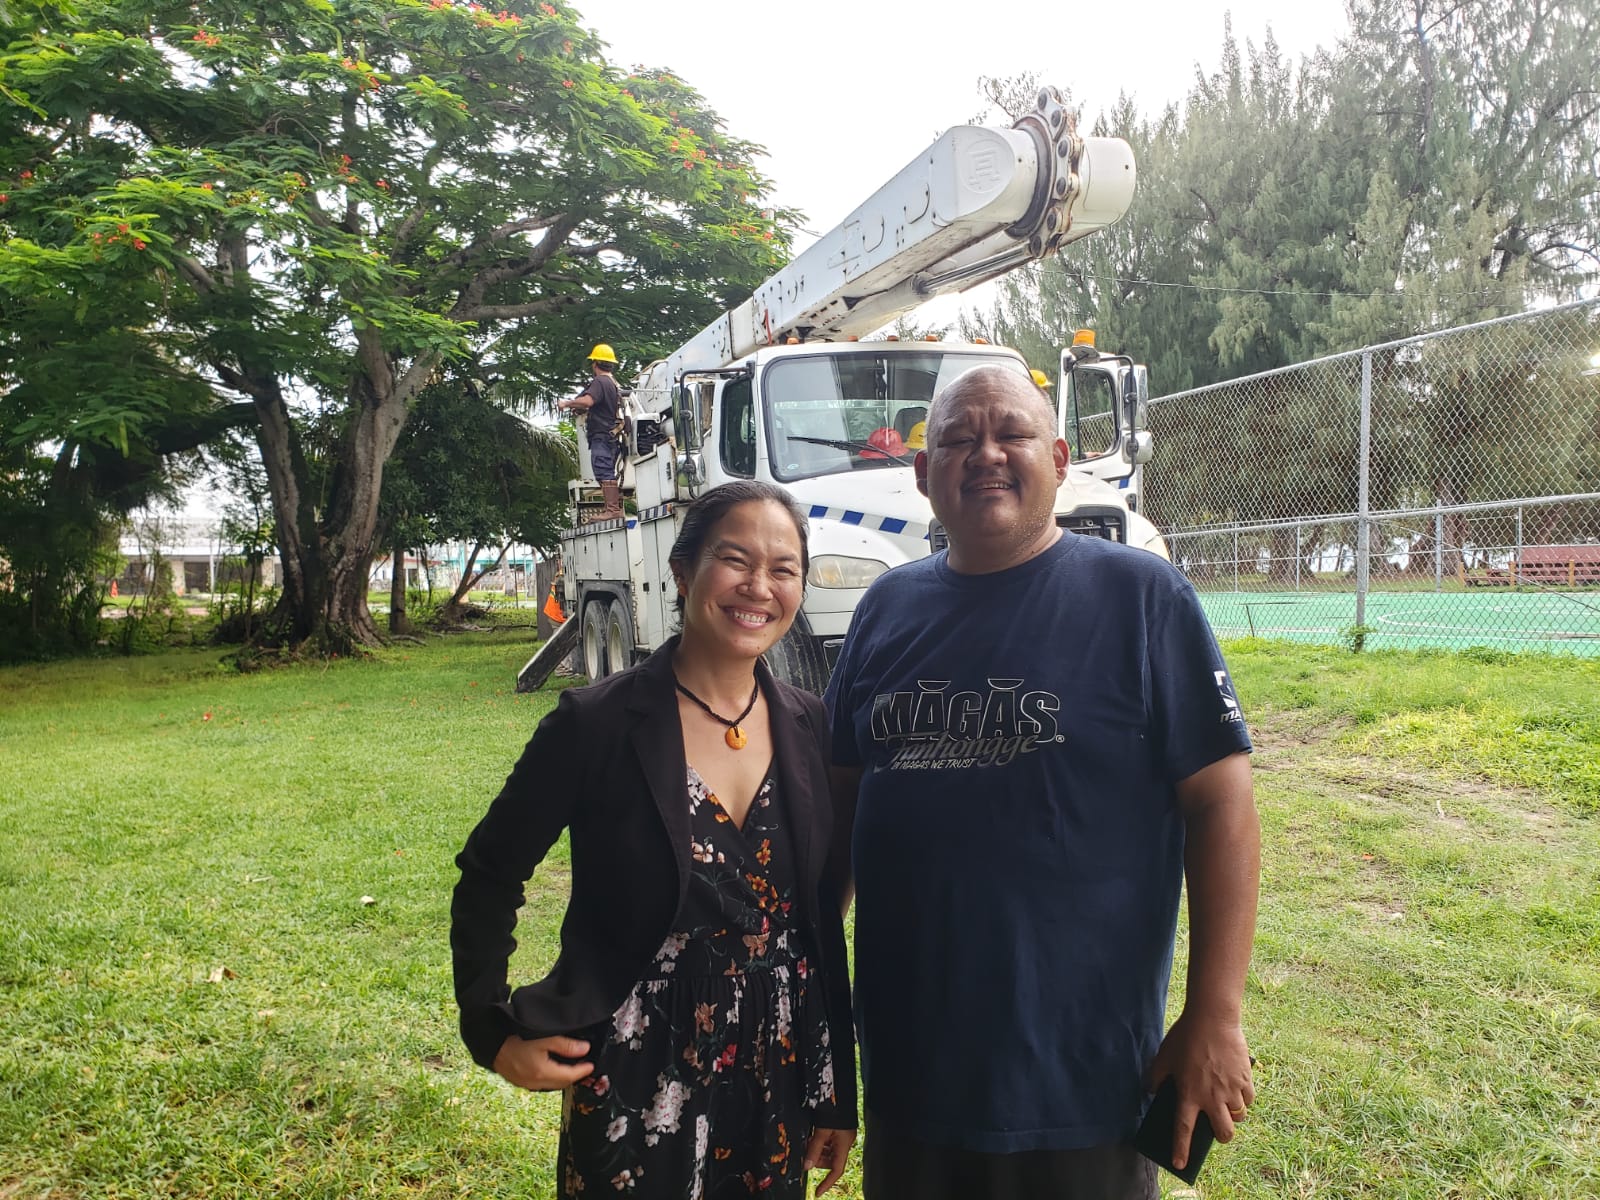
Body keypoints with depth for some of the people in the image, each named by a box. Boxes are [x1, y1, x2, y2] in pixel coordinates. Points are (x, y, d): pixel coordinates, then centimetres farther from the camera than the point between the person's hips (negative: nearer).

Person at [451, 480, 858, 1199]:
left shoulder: (811, 729, -4)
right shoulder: (597, 724, -16)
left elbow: (822, 920, 3)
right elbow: (489, 877, -3)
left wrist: (837, 1094, 7)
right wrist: (496, 1035, -8)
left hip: (777, 1084, 4)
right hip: (634, 1088, -3)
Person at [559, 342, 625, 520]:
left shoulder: (600, 382, -11)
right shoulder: (614, 383, 21)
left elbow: (587, 401, -27)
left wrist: (567, 403, -13)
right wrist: (578, 408, 26)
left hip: (602, 435, -10)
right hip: (612, 436, 10)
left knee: (604, 472, -13)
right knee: (611, 472, 12)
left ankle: (612, 509, -17)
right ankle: (615, 507, 15)